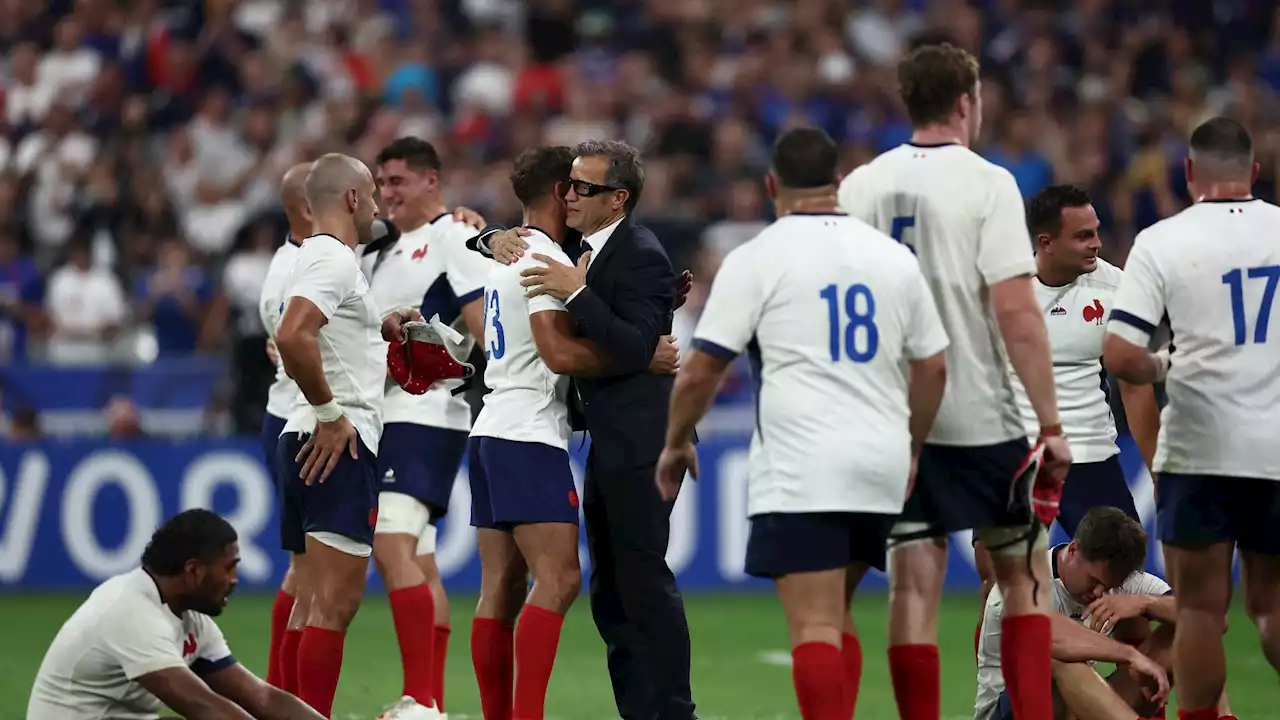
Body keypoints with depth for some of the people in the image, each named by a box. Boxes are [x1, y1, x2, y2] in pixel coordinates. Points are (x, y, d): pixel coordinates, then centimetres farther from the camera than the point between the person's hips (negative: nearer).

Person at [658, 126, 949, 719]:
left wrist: (676, 444, 11)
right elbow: (933, 368, 15)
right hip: (881, 468, 5)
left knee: (814, 625, -7)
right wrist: (910, 452, 28)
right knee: (835, 614, 19)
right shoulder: (894, 257, 10)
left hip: (799, 471, -5)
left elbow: (702, 369, -5)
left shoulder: (756, 260, -3)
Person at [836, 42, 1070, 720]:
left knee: (913, 584, 4)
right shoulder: (986, 183, -9)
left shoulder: (860, 186, 5)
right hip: (980, 415, -4)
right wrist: (1051, 423, -12)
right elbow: (1015, 309, -15)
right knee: (1024, 574, 8)